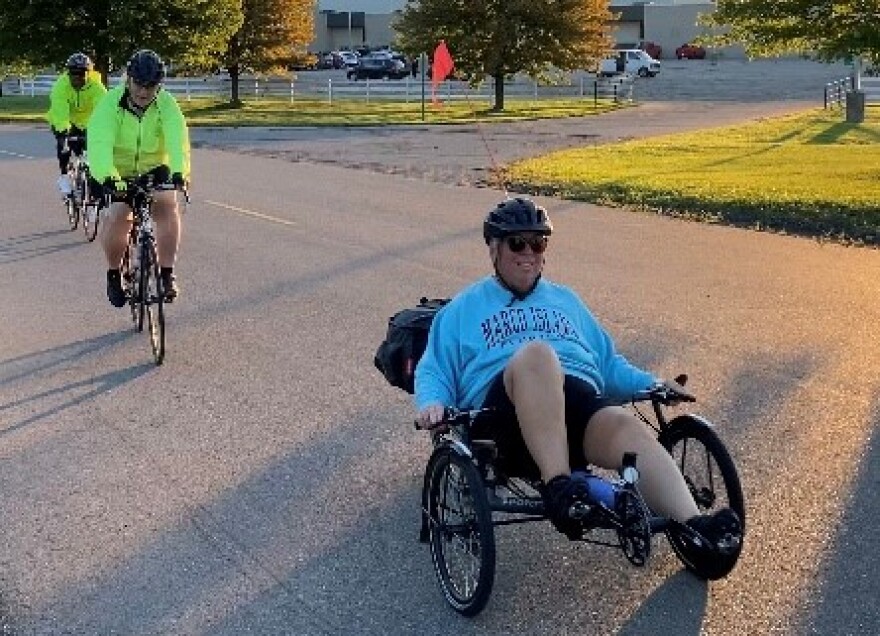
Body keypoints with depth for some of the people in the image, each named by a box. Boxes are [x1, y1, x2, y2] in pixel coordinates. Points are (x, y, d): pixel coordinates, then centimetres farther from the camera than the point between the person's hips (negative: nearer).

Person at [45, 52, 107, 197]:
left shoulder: (96, 86, -26)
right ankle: (64, 176, -8)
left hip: (86, 122, 1)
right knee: (64, 142, -24)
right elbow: (60, 111, -39)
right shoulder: (61, 85, -28)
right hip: (63, 121, -1)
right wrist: (62, 130, -54)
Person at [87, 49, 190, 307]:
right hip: (118, 173, -1)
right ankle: (113, 274, 6)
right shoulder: (111, 103, -20)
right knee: (117, 216, -21)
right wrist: (107, 176, -53)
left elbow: (177, 138, -33)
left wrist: (179, 171, -52)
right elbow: (99, 142, -35)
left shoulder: (166, 104, -17)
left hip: (154, 169, 1)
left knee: (167, 207, -24)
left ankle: (167, 274, -12)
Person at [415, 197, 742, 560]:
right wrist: (432, 404, -8)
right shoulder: (463, 309, 25)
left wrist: (654, 385, 18)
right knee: (536, 353, -37)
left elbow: (608, 363, 35)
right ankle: (559, 487, -48)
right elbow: (433, 371, 15)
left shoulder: (565, 300, 34)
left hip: (583, 403, 3)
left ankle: (694, 528, -53)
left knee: (628, 427, -33)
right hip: (504, 410, -3)